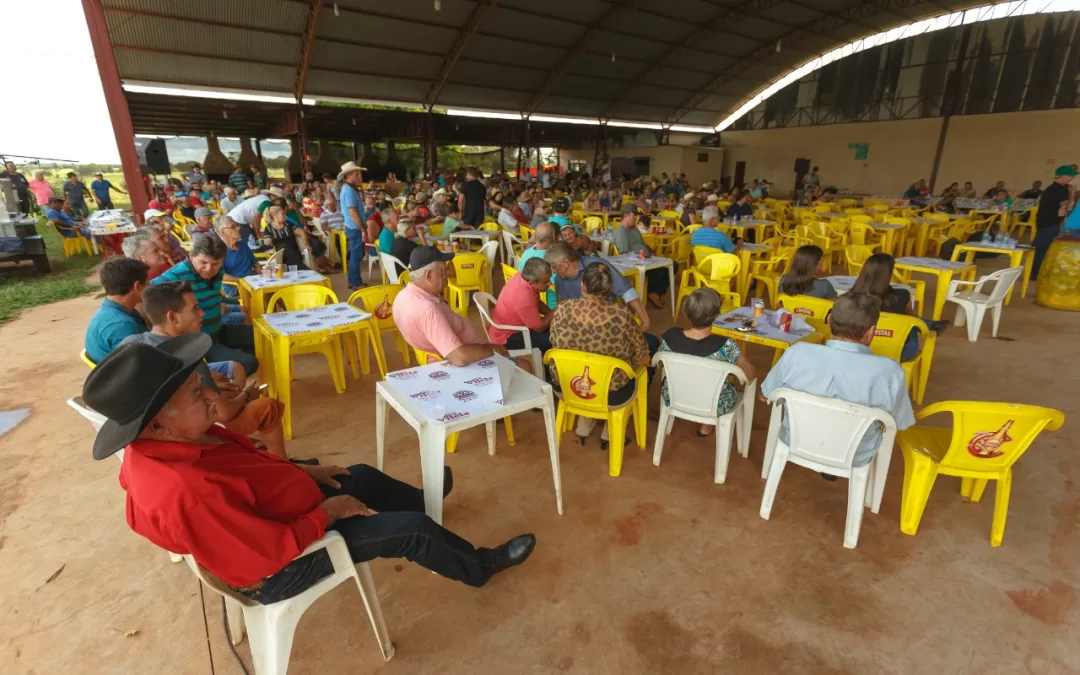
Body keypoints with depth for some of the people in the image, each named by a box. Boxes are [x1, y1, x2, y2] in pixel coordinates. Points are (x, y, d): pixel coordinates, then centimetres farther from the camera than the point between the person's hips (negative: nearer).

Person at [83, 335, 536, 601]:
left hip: (280, 515, 9)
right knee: (411, 529, -1)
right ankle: (481, 567, 26)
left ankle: (424, 500, 50)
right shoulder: (186, 493, -41)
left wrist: (304, 472, 4)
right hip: (280, 566, -8)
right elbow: (274, 551, -33)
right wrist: (327, 512, -18)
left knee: (364, 476, 20)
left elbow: (246, 463, 6)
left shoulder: (159, 447, -10)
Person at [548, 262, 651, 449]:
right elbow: (641, 356, -9)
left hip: (566, 390, 3)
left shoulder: (562, 310, -13)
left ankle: (583, 428, 34)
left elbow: (556, 349, 3)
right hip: (611, 395, -3)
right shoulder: (621, 314, -21)